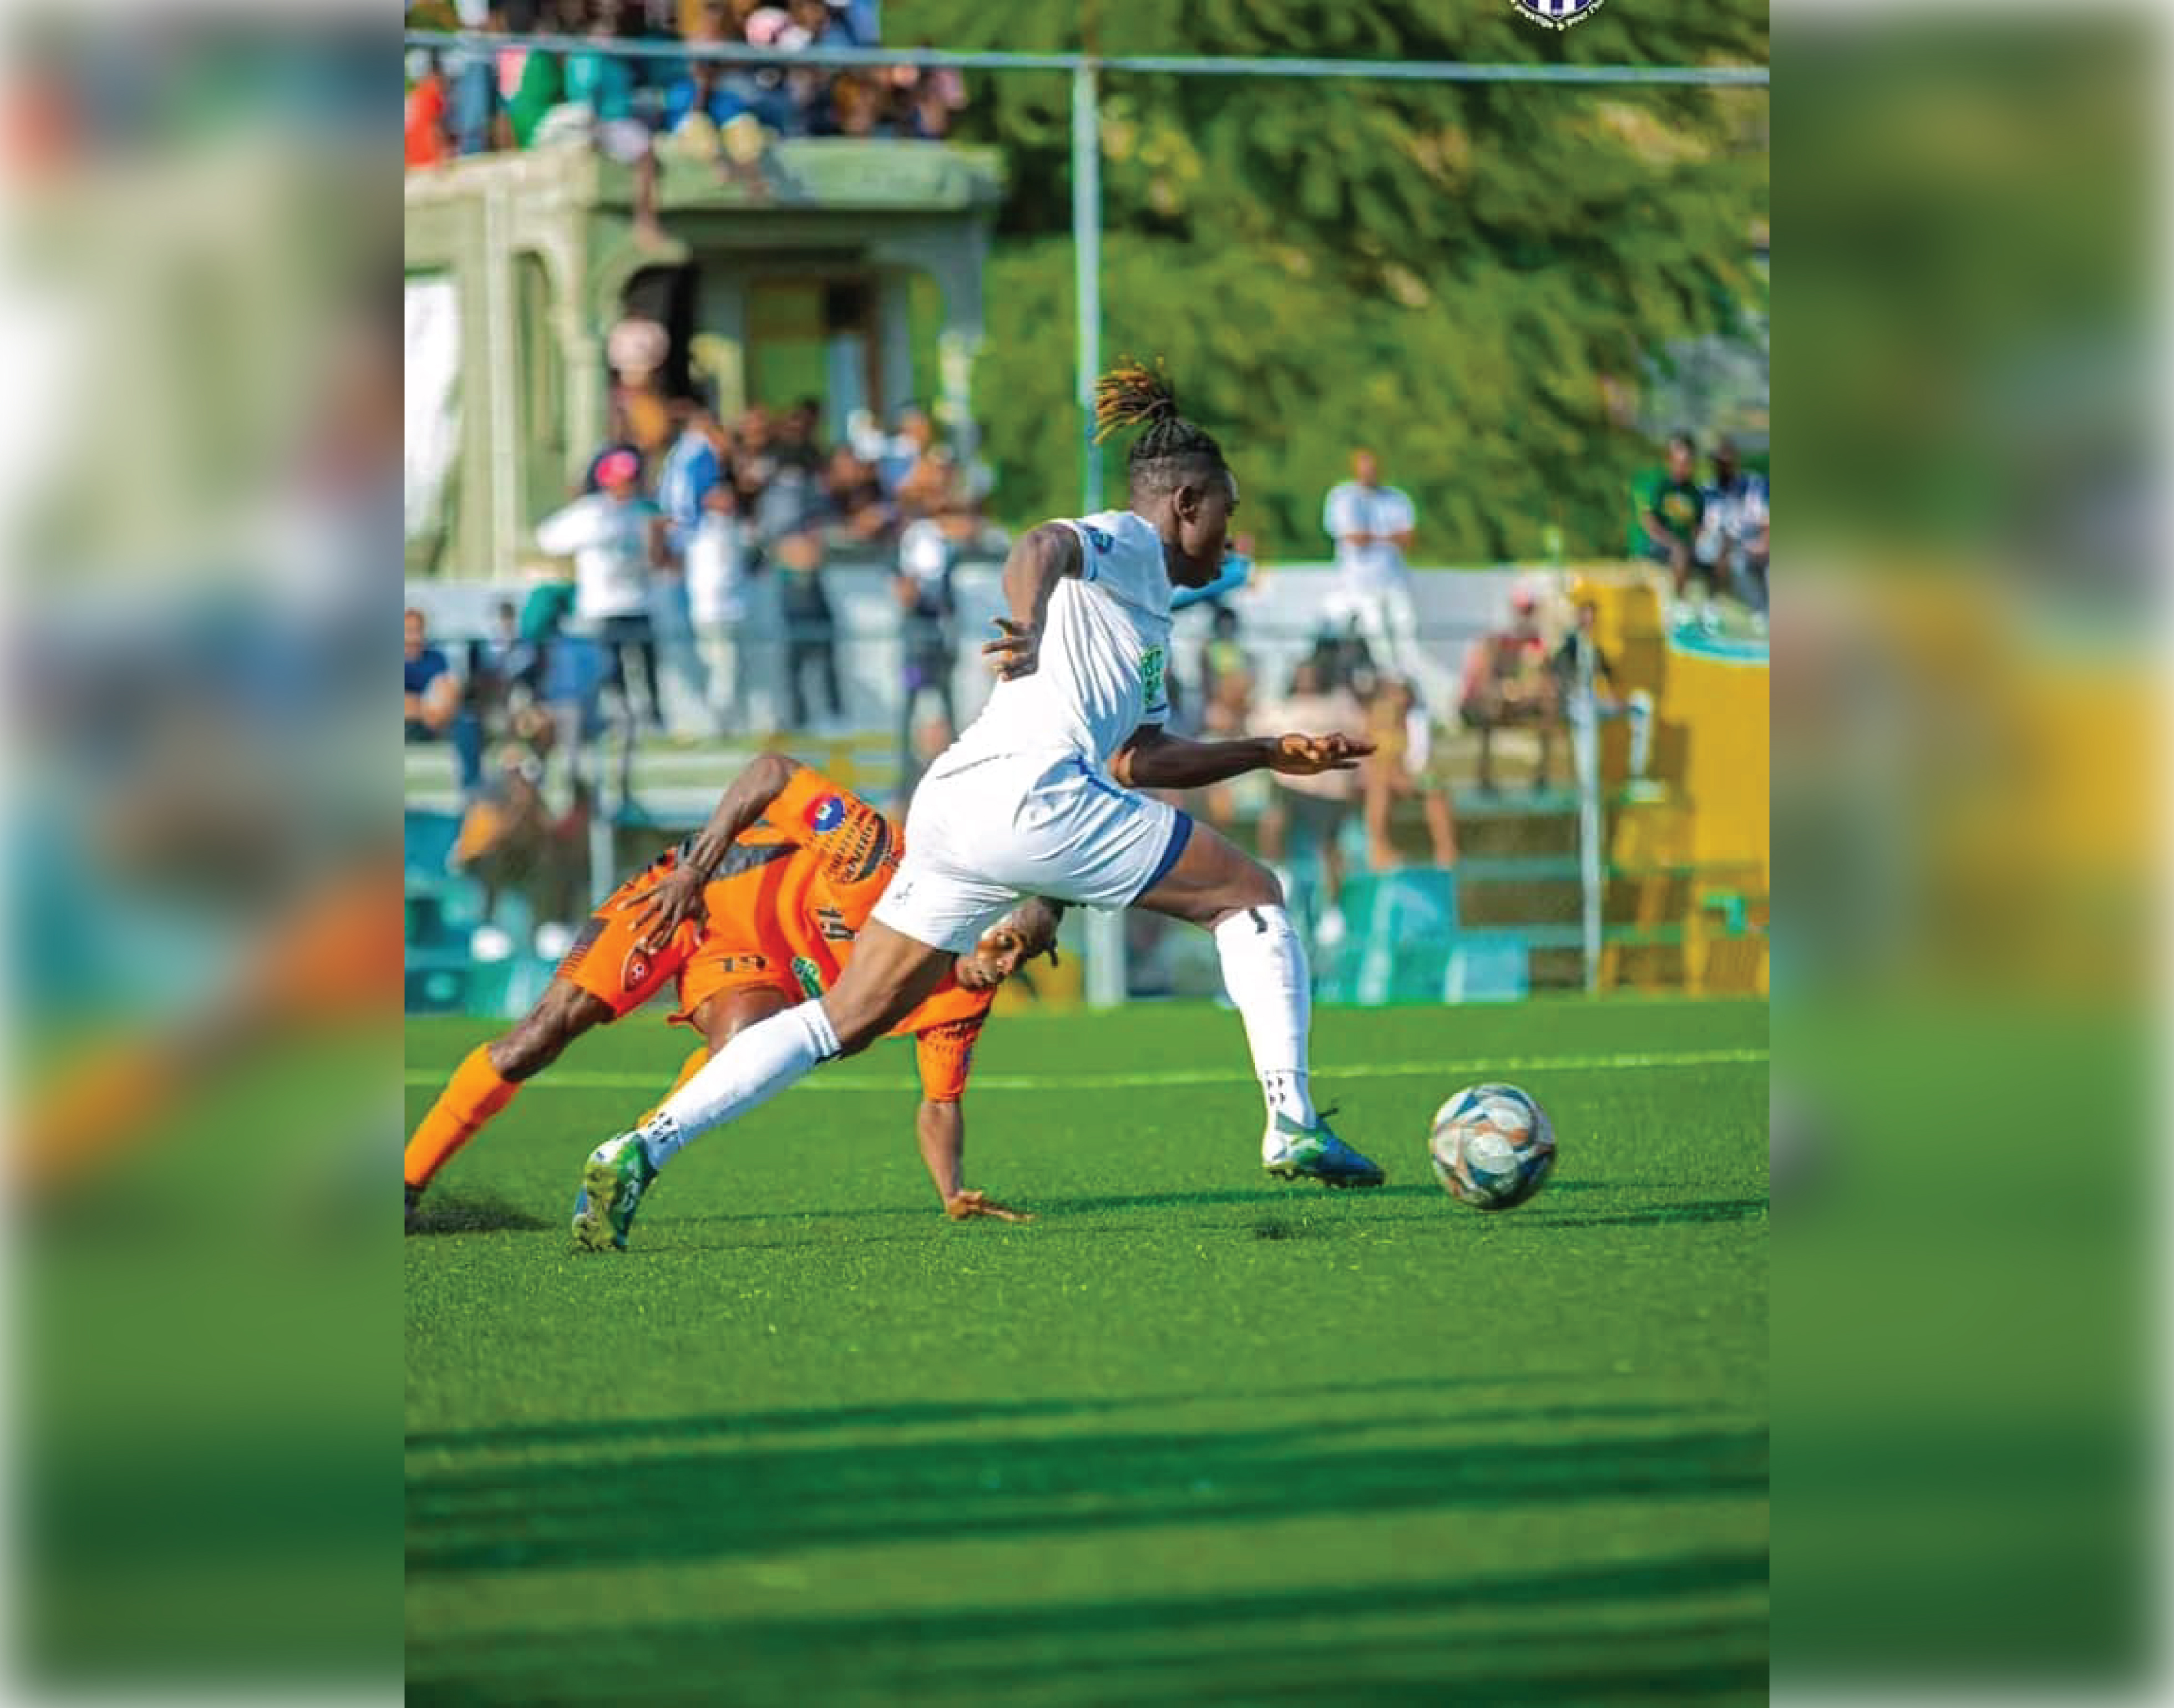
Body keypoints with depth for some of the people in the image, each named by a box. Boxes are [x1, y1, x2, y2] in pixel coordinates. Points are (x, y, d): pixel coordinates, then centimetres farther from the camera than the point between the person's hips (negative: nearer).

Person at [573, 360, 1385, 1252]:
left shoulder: (1147, 608, 32)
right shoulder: (1124, 543, 4)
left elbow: (1140, 759, 35)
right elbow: (1044, 546, -19)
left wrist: (1269, 754, 34)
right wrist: (1029, 627, -39)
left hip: (950, 809, 9)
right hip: (1028, 787, -9)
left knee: (846, 1019, 6)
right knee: (1250, 894, 3)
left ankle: (641, 1150, -3)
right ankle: (1292, 1125, -2)